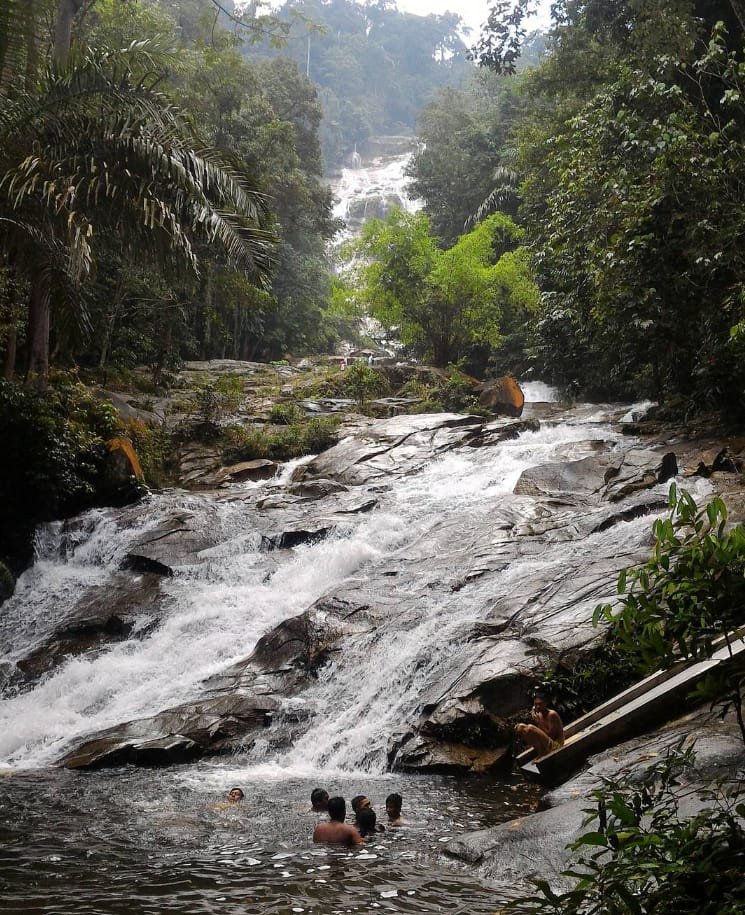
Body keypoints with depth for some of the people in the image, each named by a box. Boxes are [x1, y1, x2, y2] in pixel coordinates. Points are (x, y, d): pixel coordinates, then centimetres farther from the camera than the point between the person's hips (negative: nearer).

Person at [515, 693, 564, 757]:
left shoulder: (552, 715, -15)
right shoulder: (539, 714, 8)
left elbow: (551, 735, -20)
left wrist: (539, 723, -20)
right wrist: (534, 721, -4)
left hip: (555, 744, -9)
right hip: (544, 743, 9)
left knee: (530, 728, -27)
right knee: (520, 727, 0)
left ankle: (542, 756, -15)